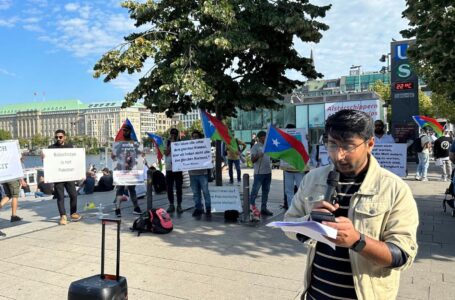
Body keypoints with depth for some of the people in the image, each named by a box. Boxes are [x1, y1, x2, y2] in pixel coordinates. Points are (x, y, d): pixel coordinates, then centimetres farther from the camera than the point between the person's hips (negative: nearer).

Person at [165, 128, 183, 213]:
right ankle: (171, 205, 16)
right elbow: (166, 153, -9)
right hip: (169, 169, 2)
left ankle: (179, 205, 7)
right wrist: (171, 143, -10)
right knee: (169, 188, 6)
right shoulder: (167, 143, 8)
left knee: (178, 188, 0)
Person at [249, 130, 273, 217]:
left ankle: (264, 208, 19)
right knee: (255, 190, -5)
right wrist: (258, 156, -30)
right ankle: (252, 205, 9)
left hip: (268, 172, 7)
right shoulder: (255, 147, -6)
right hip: (259, 172, -7)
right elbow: (253, 160, -12)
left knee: (266, 191, 11)